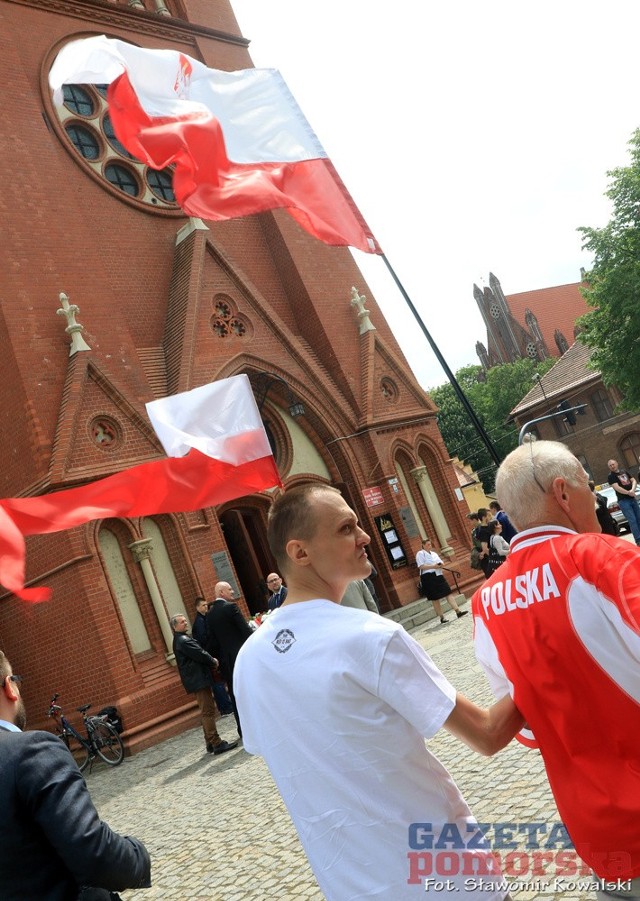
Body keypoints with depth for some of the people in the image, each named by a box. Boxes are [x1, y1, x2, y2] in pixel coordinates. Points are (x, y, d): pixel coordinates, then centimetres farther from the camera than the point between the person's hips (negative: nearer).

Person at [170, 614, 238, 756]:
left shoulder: (180, 640, 17)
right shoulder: (183, 640, -17)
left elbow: (197, 653, 19)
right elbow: (200, 654, -19)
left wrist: (211, 660, 5)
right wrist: (214, 662, -3)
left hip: (197, 679, 11)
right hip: (199, 680, -11)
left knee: (206, 712, 15)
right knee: (208, 711, -9)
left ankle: (210, 743, 20)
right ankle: (217, 744, -8)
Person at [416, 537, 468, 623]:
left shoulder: (433, 553, 19)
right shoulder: (420, 554, -3)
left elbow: (441, 562, 19)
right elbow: (421, 566, -15)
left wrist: (441, 564, -6)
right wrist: (433, 566, -21)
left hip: (438, 576, 6)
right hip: (428, 577, -6)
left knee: (448, 593, -3)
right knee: (435, 598, 1)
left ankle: (458, 611, -7)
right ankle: (442, 617, 7)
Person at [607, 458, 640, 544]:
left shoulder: (624, 471, 14)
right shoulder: (611, 476, -4)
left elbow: (633, 480, 9)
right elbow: (617, 488, -15)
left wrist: (633, 490, -9)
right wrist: (628, 492, -14)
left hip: (633, 498, 6)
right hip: (623, 501, -6)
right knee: (632, 520, -12)